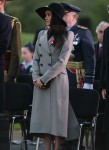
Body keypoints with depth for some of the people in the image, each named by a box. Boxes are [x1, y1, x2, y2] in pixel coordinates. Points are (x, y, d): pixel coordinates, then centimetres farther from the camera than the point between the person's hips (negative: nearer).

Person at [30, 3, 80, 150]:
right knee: (43, 115, 2)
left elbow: (62, 61, -9)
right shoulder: (42, 34, 13)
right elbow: (36, 58, 12)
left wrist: (44, 79, -12)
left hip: (58, 81, -5)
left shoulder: (67, 35, -2)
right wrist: (36, 78, -5)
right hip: (41, 82, 5)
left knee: (57, 116, -4)